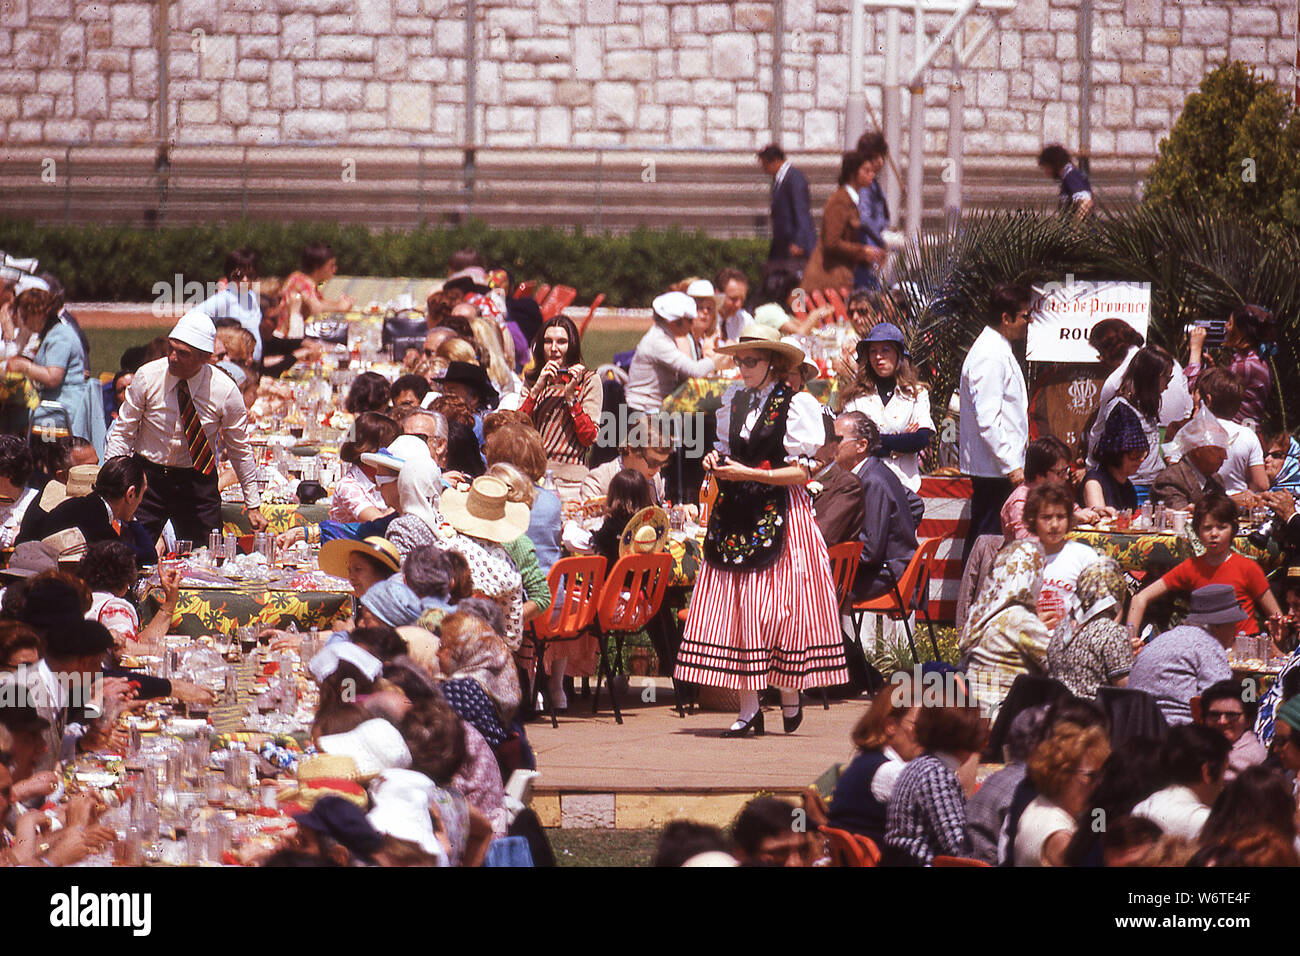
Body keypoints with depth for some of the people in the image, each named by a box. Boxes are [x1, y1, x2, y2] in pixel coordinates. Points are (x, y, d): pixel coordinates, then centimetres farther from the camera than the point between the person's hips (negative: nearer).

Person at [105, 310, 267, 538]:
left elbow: (240, 450, 1)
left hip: (198, 484, 0)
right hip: (149, 477, 0)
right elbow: (123, 432, -2)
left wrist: (253, 506, 4)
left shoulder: (224, 390, -11)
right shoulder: (148, 376, -11)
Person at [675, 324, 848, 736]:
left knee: (775, 607, -6)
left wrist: (749, 473, -15)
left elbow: (801, 473, -9)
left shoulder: (796, 405, -6)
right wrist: (716, 459, 2)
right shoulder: (734, 401, 13)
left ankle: (789, 695, 11)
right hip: (736, 513, 6)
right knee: (733, 606, -2)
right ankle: (748, 707, 0)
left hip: (778, 514, -6)